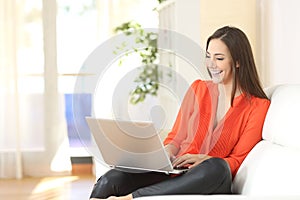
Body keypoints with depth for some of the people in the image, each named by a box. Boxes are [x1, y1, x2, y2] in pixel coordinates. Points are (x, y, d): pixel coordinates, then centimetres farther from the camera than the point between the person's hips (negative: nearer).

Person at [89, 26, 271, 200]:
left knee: (216, 168, -40)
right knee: (113, 178, -23)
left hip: (208, 182, -3)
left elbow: (237, 161, 1)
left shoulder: (258, 107, 4)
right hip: (173, 173, 4)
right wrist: (164, 154, -5)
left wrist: (204, 159, -17)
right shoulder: (198, 89, 16)